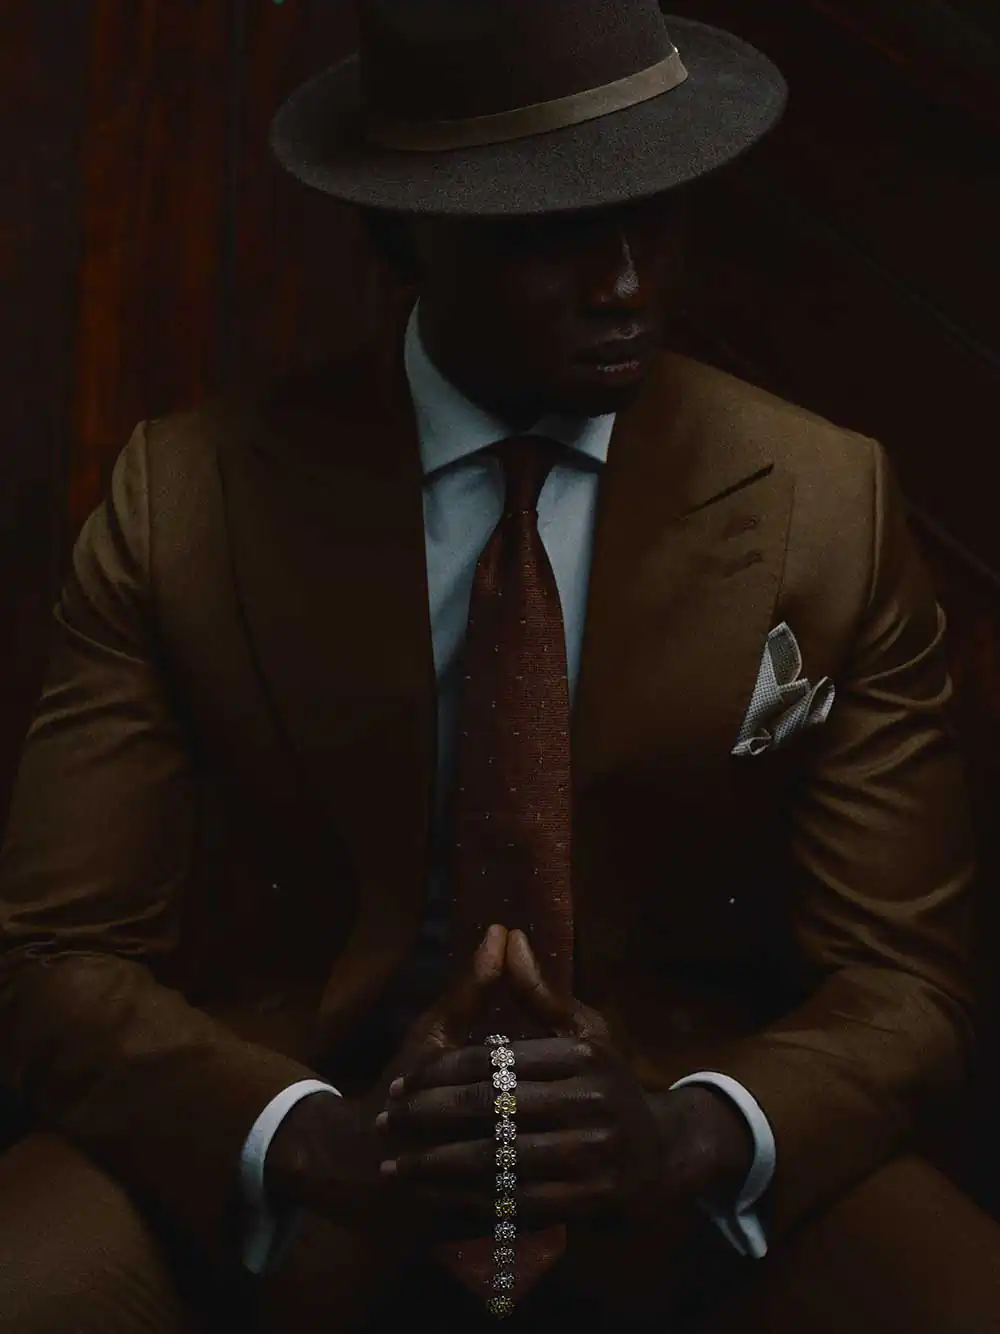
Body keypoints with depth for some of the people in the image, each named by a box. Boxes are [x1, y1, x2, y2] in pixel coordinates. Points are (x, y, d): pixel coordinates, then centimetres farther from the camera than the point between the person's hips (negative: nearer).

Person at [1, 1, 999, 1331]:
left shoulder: (831, 515, -5)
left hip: (683, 1164, 0)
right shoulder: (186, 504, -7)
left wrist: (697, 1135, -23)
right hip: (274, 1170, 0)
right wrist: (314, 1142, -25)